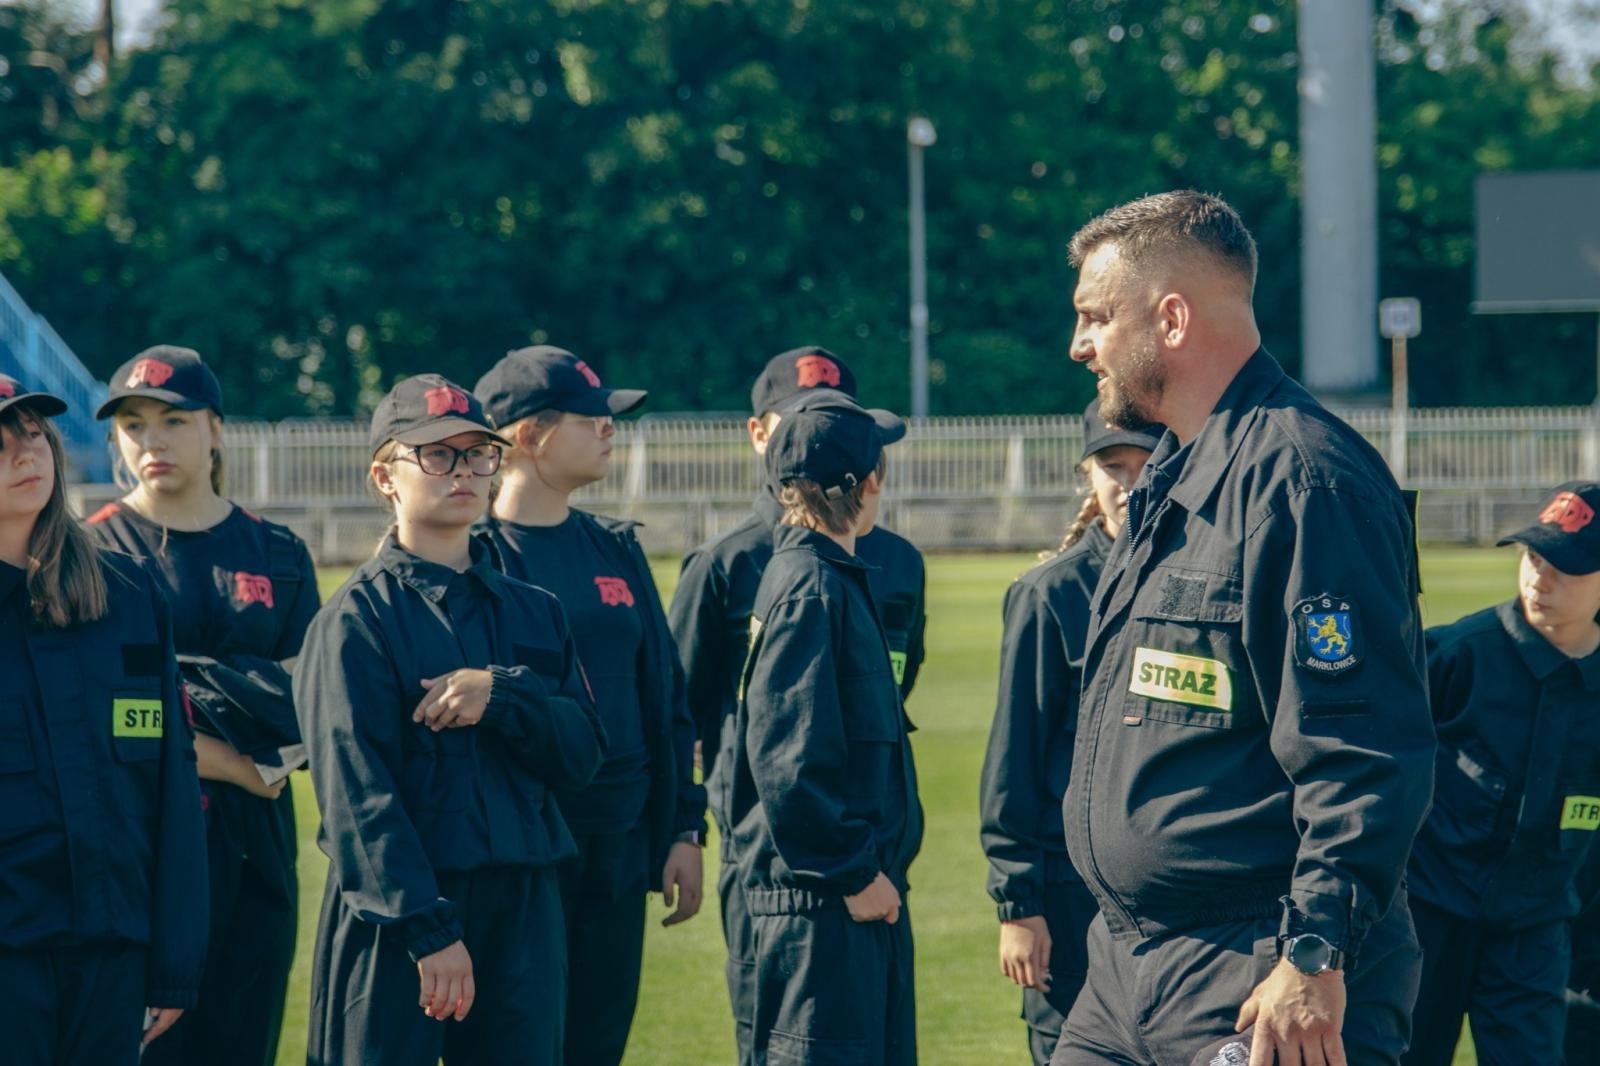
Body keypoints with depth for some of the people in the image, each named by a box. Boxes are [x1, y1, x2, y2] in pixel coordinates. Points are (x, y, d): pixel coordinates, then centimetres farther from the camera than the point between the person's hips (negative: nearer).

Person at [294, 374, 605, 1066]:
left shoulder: (532, 612, 14)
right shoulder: (357, 618, -4)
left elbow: (582, 751, 5)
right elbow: (358, 789, -12)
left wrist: (500, 695, -14)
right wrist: (429, 929, -18)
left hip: (524, 907, 5)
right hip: (395, 909, -5)